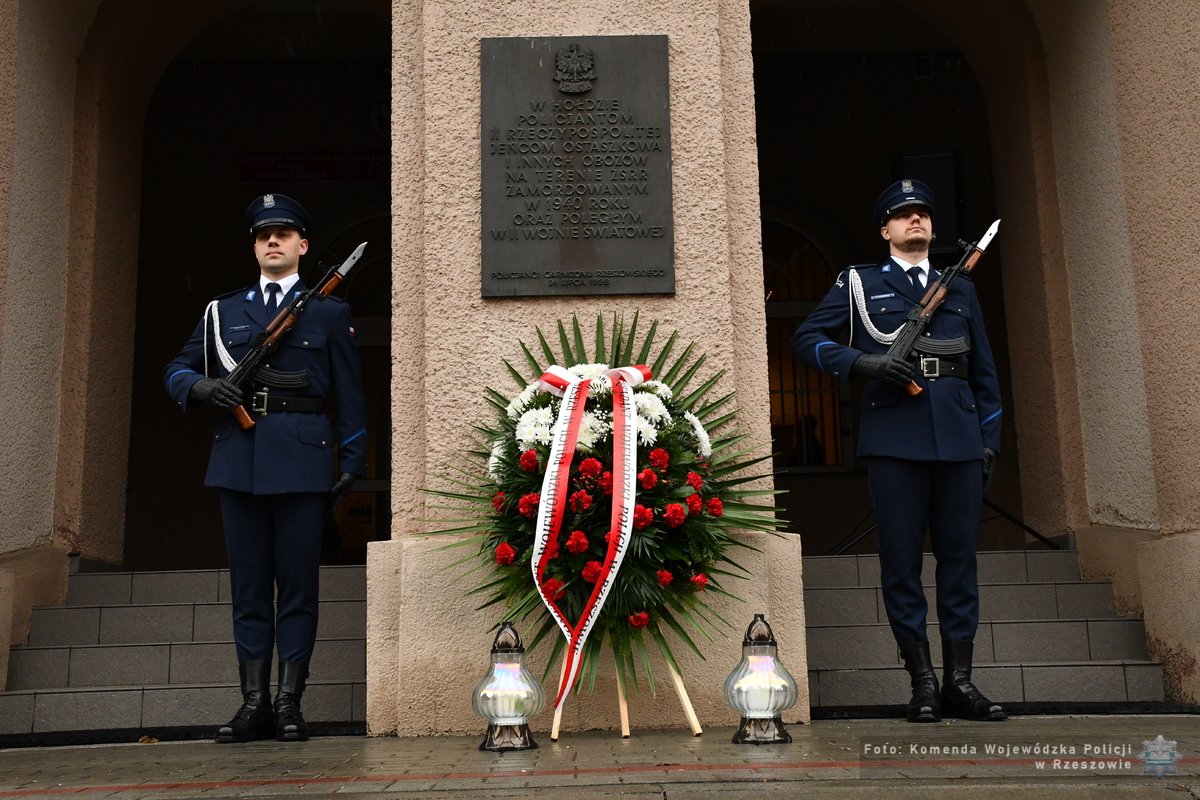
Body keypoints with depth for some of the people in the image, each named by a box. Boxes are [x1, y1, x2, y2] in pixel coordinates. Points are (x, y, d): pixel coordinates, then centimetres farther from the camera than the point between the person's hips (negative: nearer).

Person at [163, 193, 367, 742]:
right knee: (248, 583, 5)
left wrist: (351, 463, -2)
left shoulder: (329, 312, 10)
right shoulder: (223, 311, 18)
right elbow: (176, 370, 20)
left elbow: (350, 394, 6)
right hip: (238, 459, 3)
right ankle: (254, 703, 12)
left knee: (298, 583, -1)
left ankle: (289, 702, 6)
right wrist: (204, 387, -4)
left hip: (301, 459, -3)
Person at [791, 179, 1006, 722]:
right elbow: (806, 339, 3)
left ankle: (959, 681, 9)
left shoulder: (961, 289, 22)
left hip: (960, 439, 3)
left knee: (960, 557, 2)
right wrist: (863, 362, -12)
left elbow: (984, 372, 20)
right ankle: (923, 682, 5)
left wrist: (991, 441, 12)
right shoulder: (859, 283, 12)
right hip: (895, 439, -3)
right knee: (901, 561, -2)